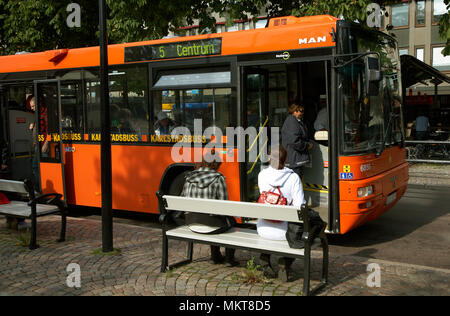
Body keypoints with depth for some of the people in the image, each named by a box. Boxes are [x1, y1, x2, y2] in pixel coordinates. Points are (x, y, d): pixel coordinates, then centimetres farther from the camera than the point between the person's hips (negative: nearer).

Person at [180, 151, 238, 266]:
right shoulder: (218, 178, -11)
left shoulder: (189, 177, 2)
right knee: (231, 221, 28)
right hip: (209, 225, -5)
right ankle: (229, 258, 34)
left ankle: (216, 256, 39)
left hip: (191, 223, 5)